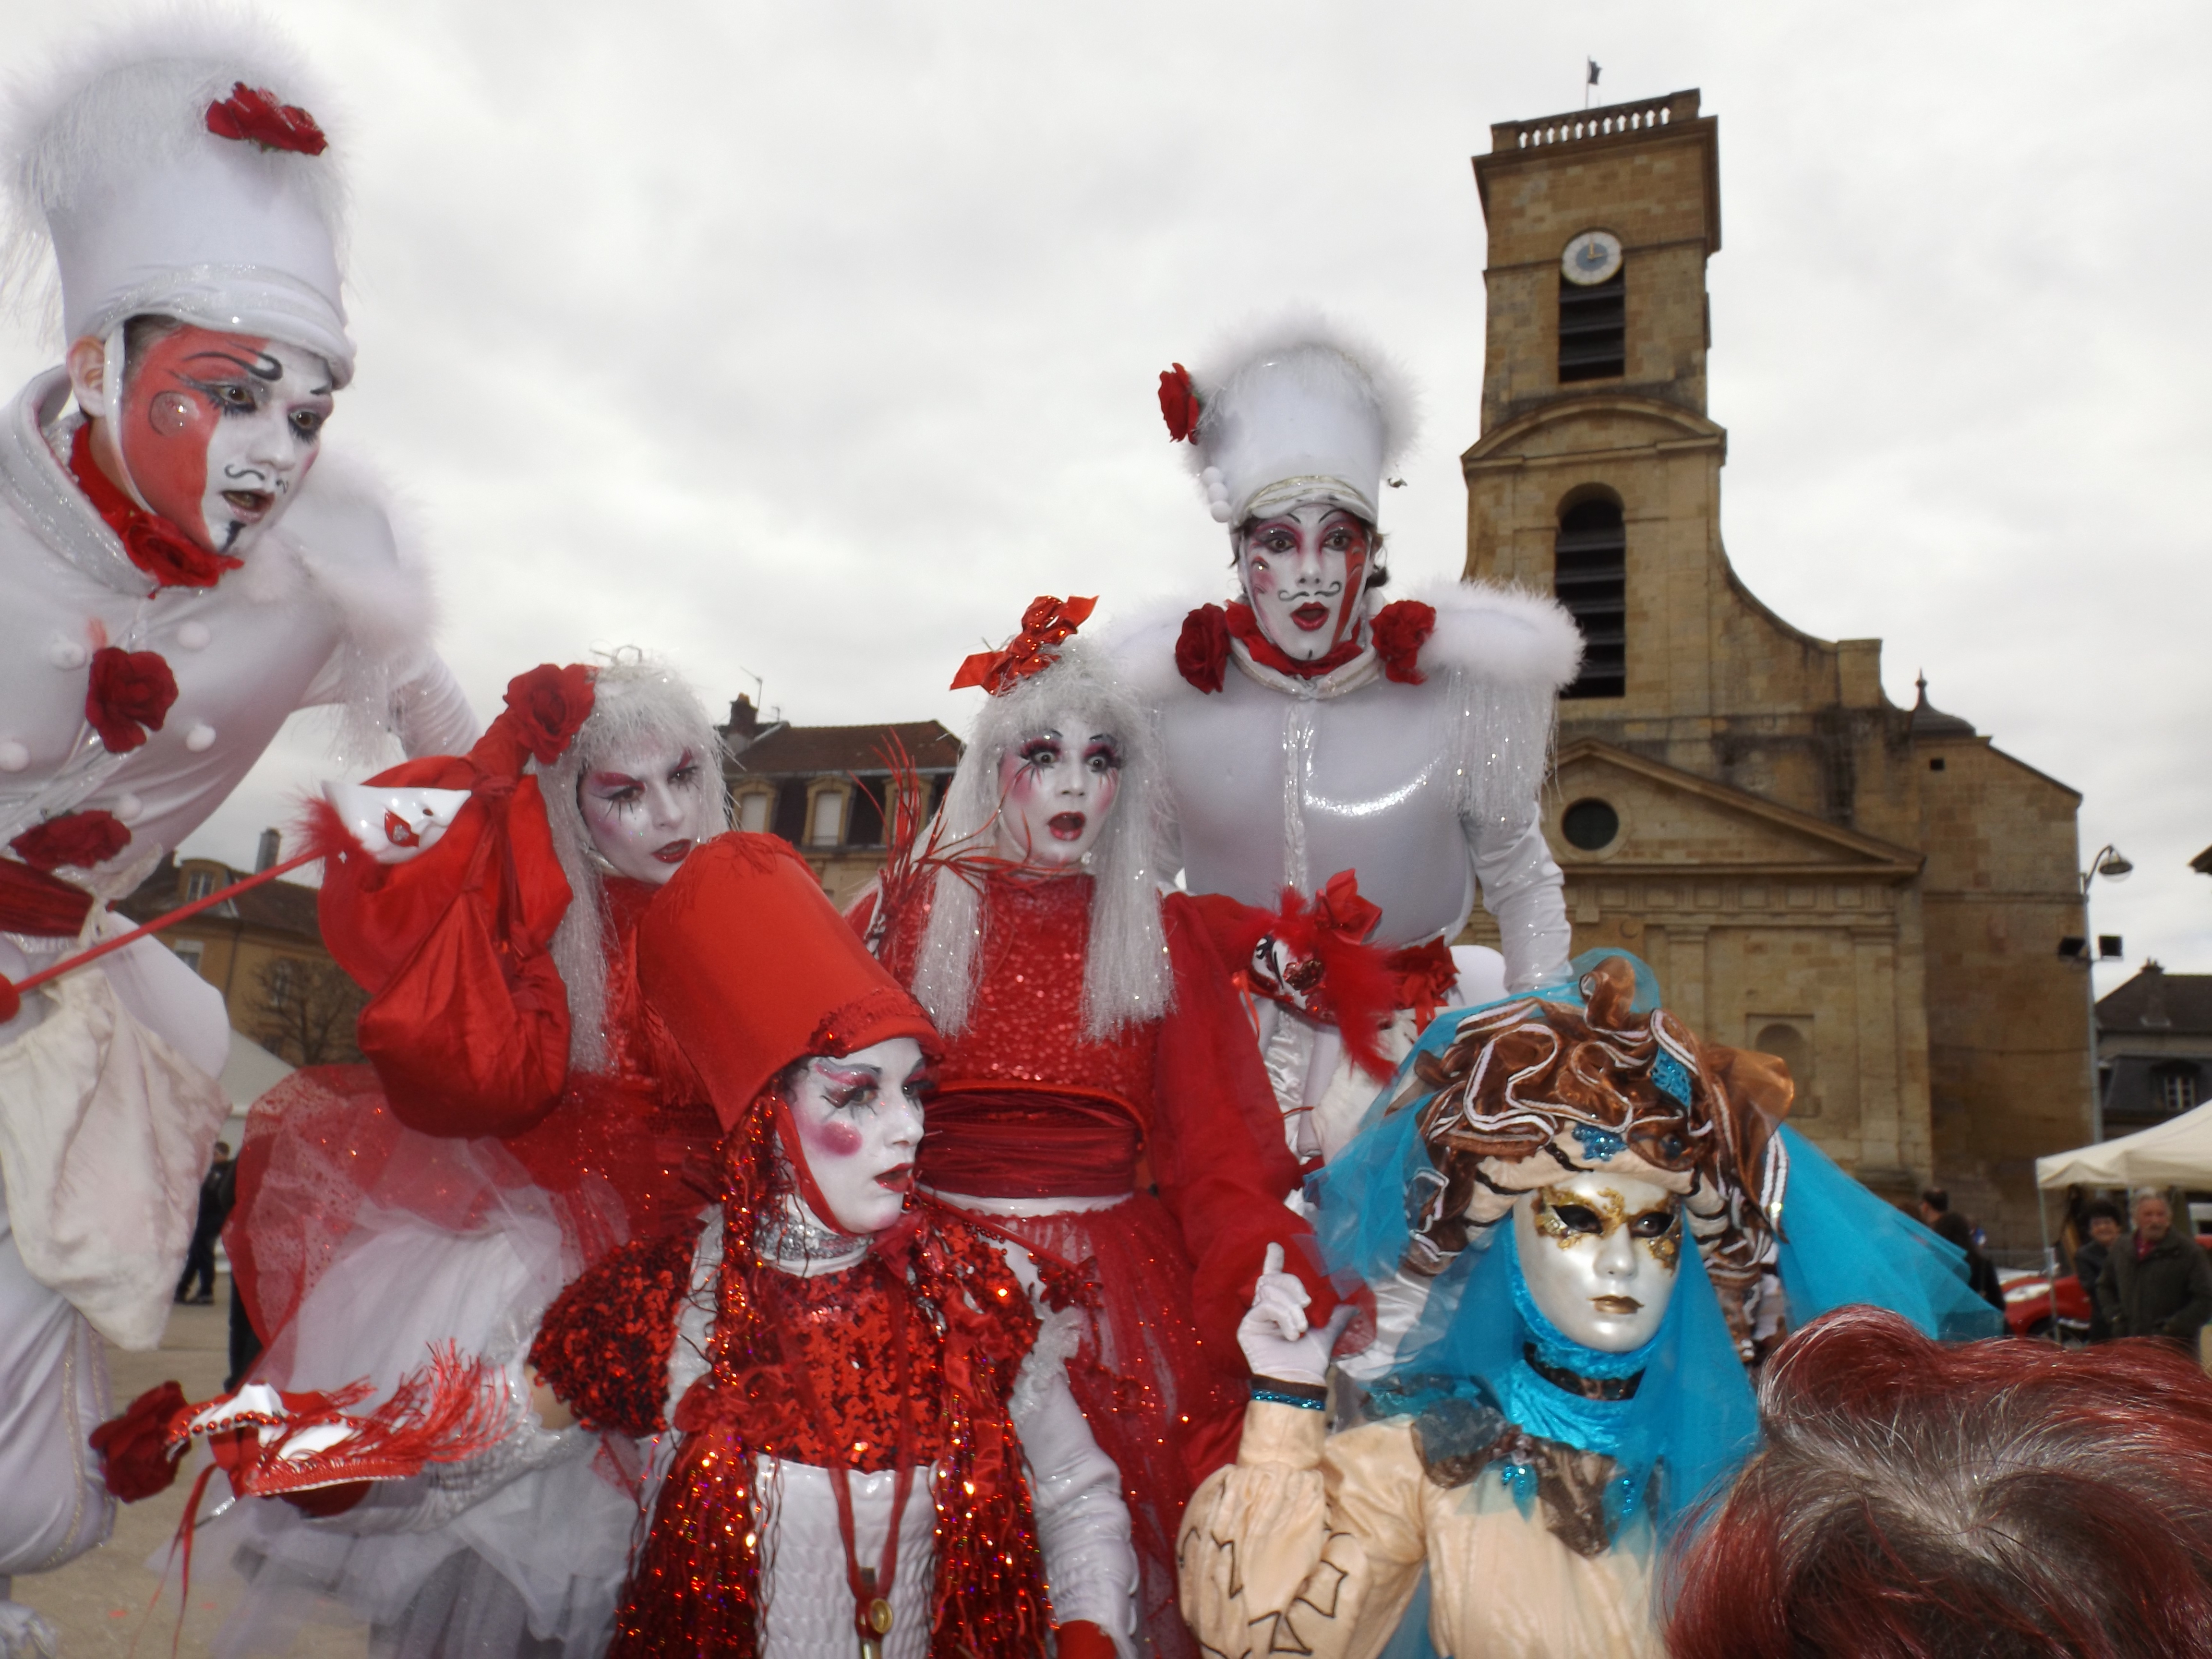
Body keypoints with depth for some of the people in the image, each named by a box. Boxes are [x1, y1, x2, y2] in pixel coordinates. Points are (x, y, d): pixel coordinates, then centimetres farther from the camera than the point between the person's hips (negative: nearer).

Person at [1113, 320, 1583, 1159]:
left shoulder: (1453, 688, -11)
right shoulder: (1173, 695, -7)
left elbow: (1520, 880, 3)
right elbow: (1142, 871, 10)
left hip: (1412, 1044, 0)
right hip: (1233, 1043, 1)